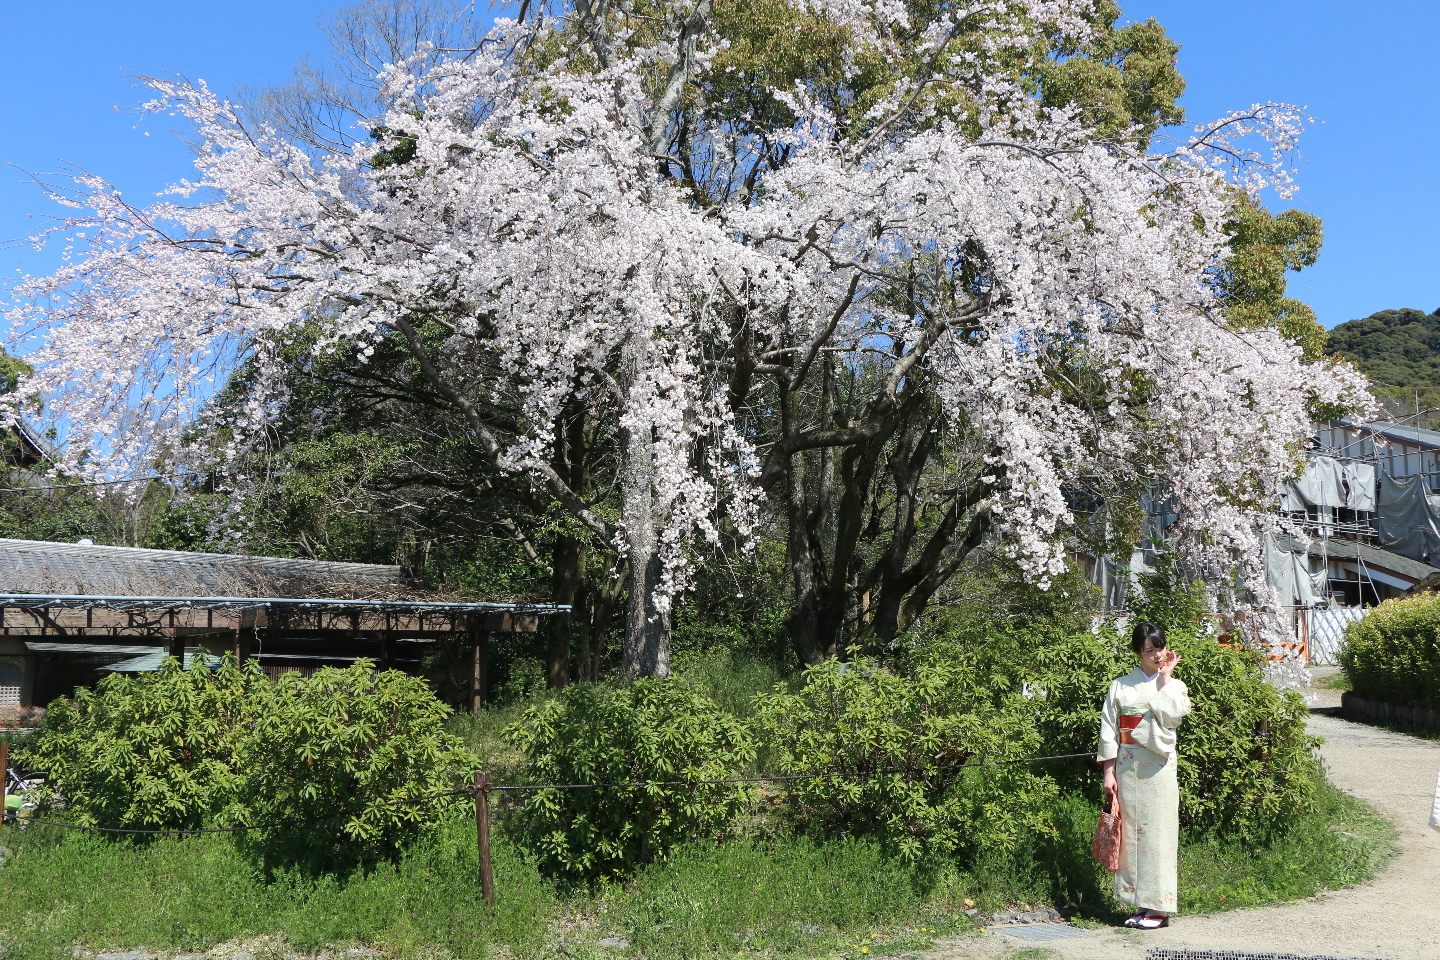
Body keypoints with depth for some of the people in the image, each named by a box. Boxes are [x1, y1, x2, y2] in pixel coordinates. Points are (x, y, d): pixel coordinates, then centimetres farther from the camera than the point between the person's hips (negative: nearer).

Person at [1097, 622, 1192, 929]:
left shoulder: (1175, 685, 6)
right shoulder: (1120, 686, 8)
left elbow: (1172, 714, -16)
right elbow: (1108, 729, 5)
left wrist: (1165, 677, -7)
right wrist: (1109, 771, -1)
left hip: (1159, 767, -2)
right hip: (1127, 766, 2)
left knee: (1157, 832, -4)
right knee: (1131, 832, 4)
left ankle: (1158, 907, 3)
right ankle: (1141, 905, 12)